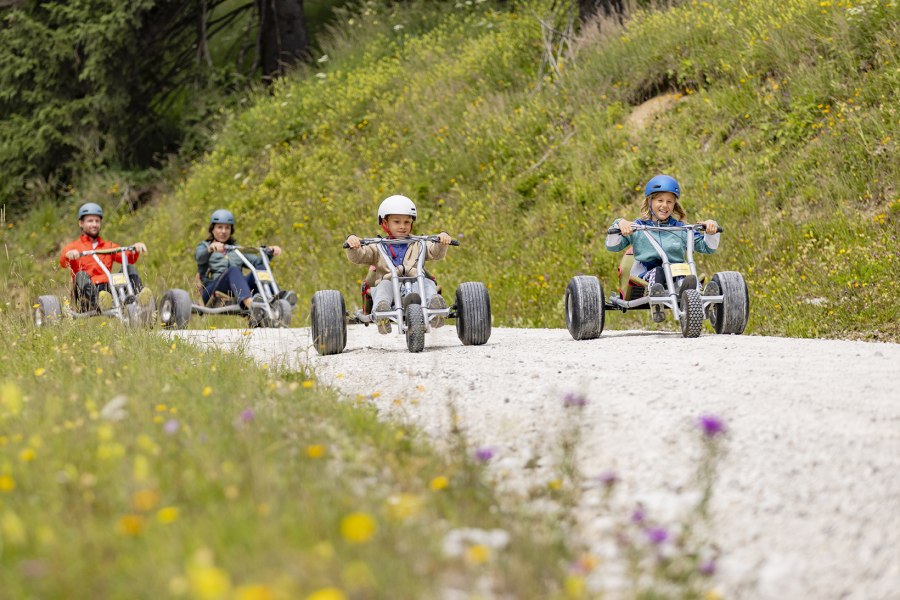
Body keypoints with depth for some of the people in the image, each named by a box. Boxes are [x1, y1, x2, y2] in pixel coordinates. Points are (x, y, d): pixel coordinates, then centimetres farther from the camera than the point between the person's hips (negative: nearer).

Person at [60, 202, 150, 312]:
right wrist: (68, 255, -28)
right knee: (81, 275, -31)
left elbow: (128, 258, 10)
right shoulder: (74, 246, 20)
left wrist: (136, 248, -13)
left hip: (108, 289, 3)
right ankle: (98, 301, -62)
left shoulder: (109, 246, 29)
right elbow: (63, 263, -3)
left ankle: (137, 296, -41)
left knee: (129, 268, -11)